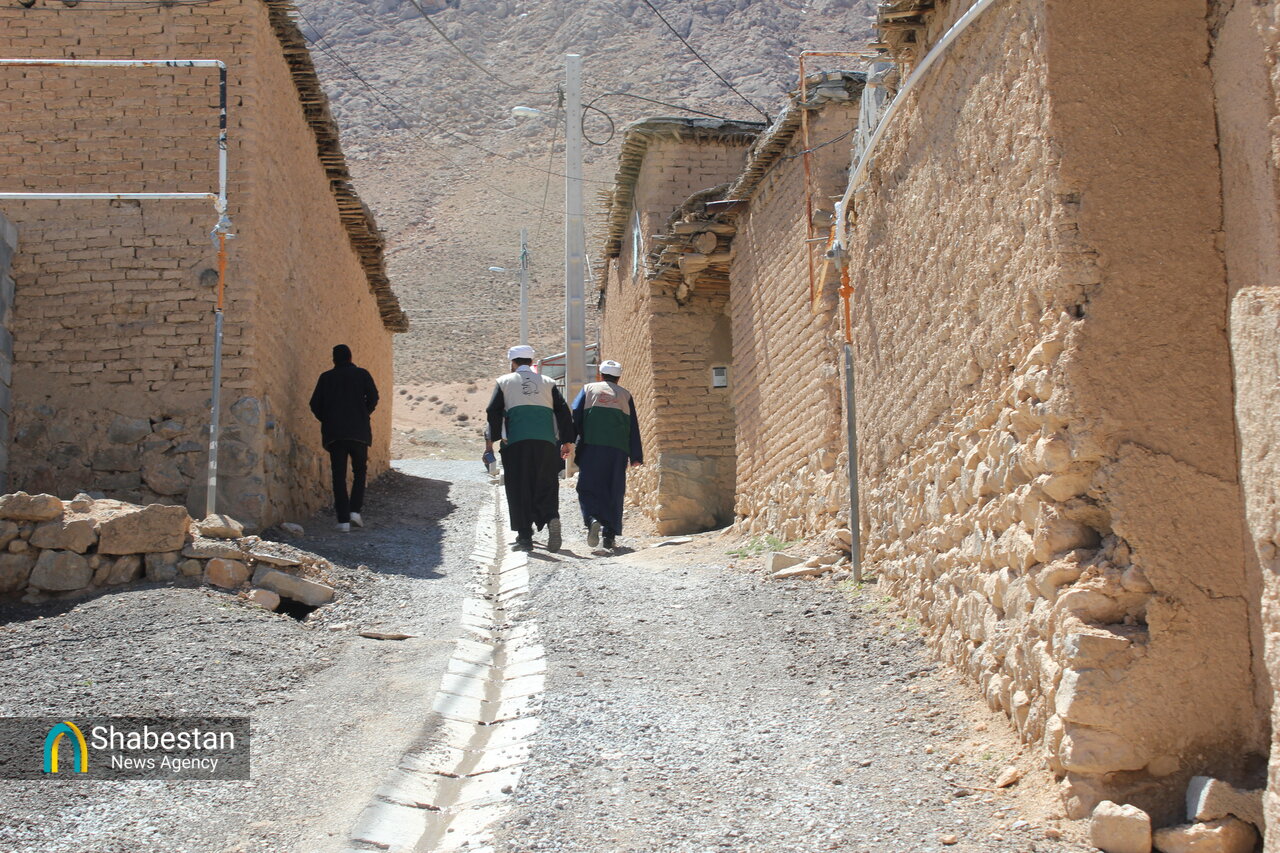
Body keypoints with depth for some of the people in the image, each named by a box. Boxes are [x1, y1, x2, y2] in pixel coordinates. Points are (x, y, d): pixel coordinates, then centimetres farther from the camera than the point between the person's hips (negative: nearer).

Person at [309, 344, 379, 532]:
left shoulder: (326, 377, 6)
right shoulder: (361, 374, 3)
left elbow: (315, 404, 1)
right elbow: (373, 397, -7)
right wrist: (363, 416, 9)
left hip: (334, 433, 1)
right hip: (358, 432, -1)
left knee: (339, 475, 2)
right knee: (360, 471, 14)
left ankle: (343, 519, -3)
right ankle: (355, 510, -3)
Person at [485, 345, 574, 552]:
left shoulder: (504, 382, 12)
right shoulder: (548, 383, 17)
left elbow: (493, 412, 4)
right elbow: (563, 412, 10)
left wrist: (489, 441, 8)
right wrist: (567, 441, 12)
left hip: (516, 442, -2)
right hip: (547, 442, 2)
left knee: (519, 490, 2)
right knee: (546, 487, 6)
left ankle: (524, 537, -1)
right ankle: (552, 518, -21)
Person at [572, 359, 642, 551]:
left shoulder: (588, 389, 11)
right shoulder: (625, 395, 16)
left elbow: (574, 417, 1)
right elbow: (633, 428, 12)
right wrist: (636, 456, 12)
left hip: (591, 447, -1)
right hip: (618, 449, 1)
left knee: (588, 489, 3)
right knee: (614, 492, 7)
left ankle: (592, 519, -24)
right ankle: (610, 536, 3)